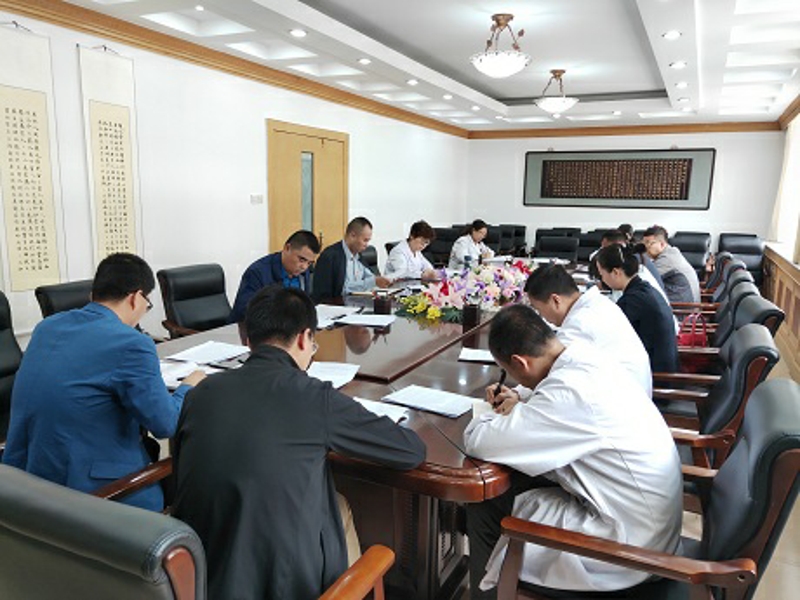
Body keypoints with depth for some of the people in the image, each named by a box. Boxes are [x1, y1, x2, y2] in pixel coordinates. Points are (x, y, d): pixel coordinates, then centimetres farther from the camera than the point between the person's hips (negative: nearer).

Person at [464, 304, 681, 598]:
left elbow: (477, 441, -27)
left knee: (486, 506, -1)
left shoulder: (570, 389, -30)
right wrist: (522, 402, 4)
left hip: (629, 542, -8)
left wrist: (504, 413, -7)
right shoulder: (586, 356, -3)